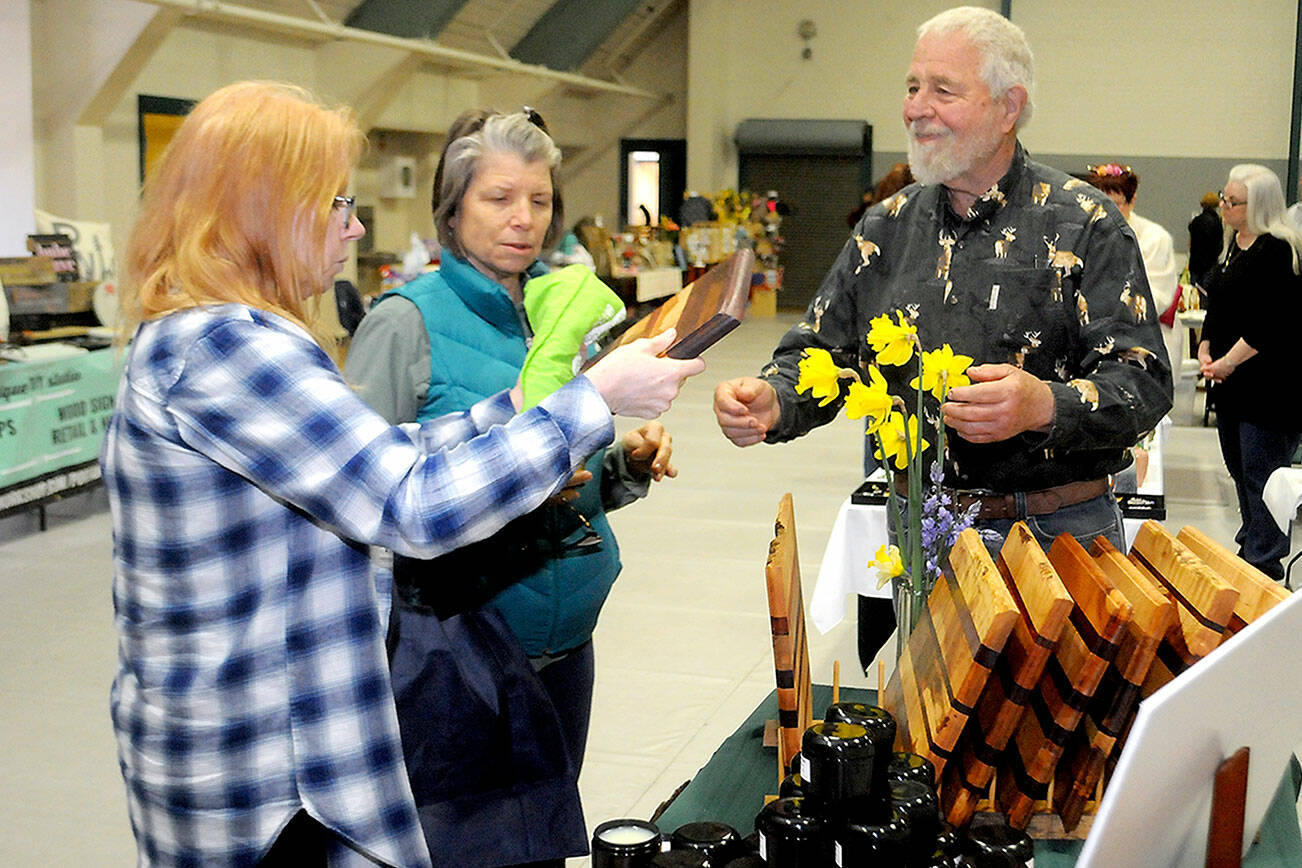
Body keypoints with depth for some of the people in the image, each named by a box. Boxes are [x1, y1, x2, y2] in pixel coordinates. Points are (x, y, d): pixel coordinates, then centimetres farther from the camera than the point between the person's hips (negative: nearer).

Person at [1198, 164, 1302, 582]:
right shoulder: (1233, 244, 13)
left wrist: (1229, 362, -16)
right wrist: (1206, 349, 6)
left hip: (1268, 384, -9)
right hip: (1232, 382, 10)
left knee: (1261, 475, -5)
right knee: (1240, 469, 17)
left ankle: (1264, 562, 2)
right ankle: (1251, 544, 31)